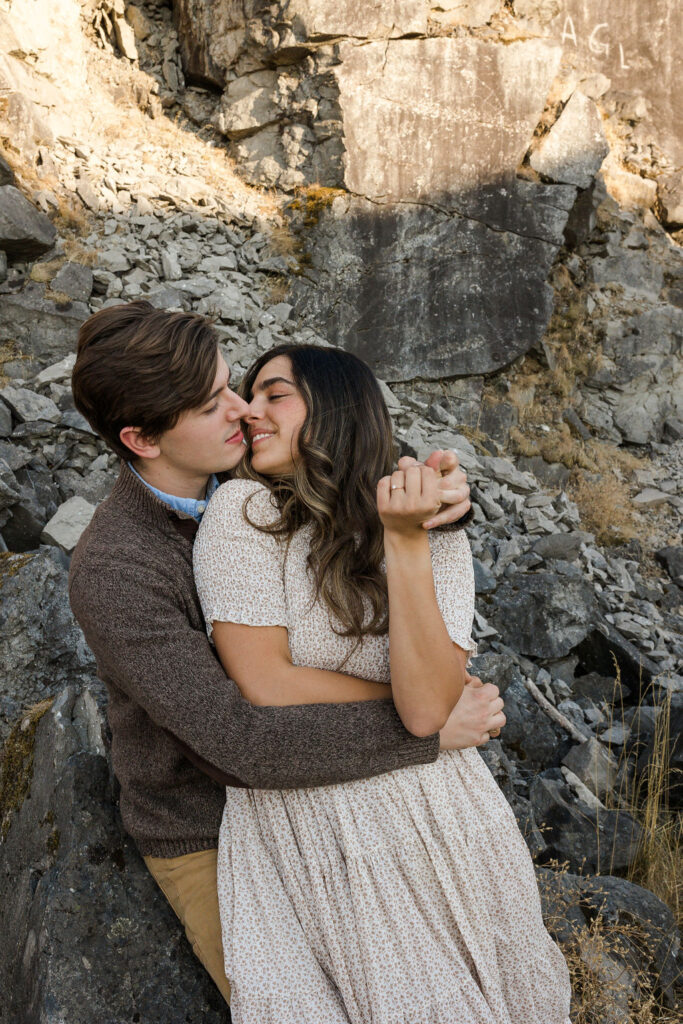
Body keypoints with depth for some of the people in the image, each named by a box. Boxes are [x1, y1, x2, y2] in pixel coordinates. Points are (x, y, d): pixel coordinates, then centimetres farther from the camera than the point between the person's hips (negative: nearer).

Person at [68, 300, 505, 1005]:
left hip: (296, 782, 6)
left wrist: (445, 498, -29)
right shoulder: (110, 574, -33)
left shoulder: (238, 481, -12)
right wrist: (430, 727, -33)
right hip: (204, 836, -5)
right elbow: (243, 744, -37)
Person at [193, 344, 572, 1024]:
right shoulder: (244, 510, -11)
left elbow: (428, 707, -18)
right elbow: (265, 686, -15)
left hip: (431, 809, 3)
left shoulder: (438, 534, -6)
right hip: (296, 813, -2)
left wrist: (406, 543, -25)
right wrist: (409, 694, -7)